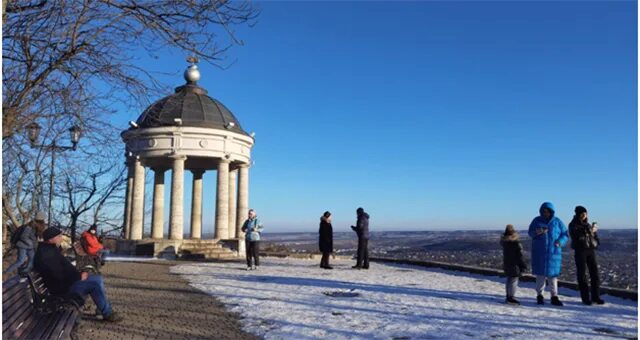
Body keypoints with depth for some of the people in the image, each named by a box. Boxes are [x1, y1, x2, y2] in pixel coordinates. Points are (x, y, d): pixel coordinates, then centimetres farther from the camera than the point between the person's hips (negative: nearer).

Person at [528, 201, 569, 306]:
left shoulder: (557, 222, 4)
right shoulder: (537, 220, 4)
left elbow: (565, 235, 6)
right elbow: (530, 232, 2)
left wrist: (560, 242, -14)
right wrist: (537, 232, -21)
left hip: (553, 252, 0)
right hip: (539, 252, 0)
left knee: (553, 274, 0)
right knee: (540, 274, 2)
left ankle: (554, 297, 8)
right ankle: (540, 295, 13)